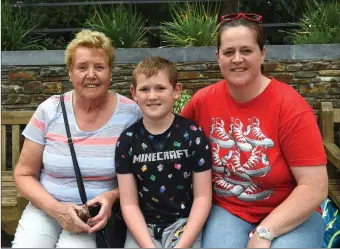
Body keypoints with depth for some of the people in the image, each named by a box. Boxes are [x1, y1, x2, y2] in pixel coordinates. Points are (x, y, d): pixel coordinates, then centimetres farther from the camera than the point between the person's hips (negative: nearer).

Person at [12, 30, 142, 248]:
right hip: (46, 209, 2)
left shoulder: (130, 114, -7)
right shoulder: (49, 111, -2)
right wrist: (56, 208, -13)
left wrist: (112, 197, -18)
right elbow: (24, 175, 3)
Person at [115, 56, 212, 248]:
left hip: (183, 221, -1)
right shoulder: (127, 141, -3)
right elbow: (129, 203, -3)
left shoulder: (193, 135, -6)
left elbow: (202, 197, -5)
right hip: (142, 226, 1)